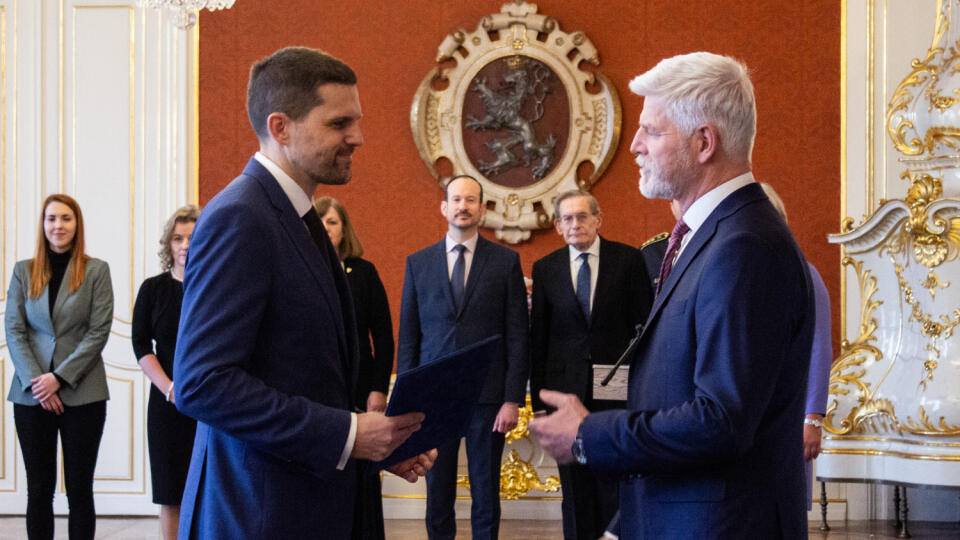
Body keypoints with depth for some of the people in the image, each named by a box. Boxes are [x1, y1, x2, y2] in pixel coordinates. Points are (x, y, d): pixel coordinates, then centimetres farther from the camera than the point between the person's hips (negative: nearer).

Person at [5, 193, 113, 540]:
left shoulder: (96, 271, 1)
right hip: (32, 394, 2)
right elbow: (14, 330, 3)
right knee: (39, 489, 6)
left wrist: (60, 377, -12)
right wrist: (34, 381, -10)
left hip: (81, 393, -2)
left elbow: (99, 332, -4)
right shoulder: (23, 271, 8)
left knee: (79, 489, 2)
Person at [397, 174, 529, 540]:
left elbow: (517, 335, 0)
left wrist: (513, 399, -6)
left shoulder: (506, 261, 3)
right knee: (438, 493, 7)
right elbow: (407, 336, 8)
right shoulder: (418, 263, 8)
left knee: (486, 493, 5)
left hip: (488, 396, -1)